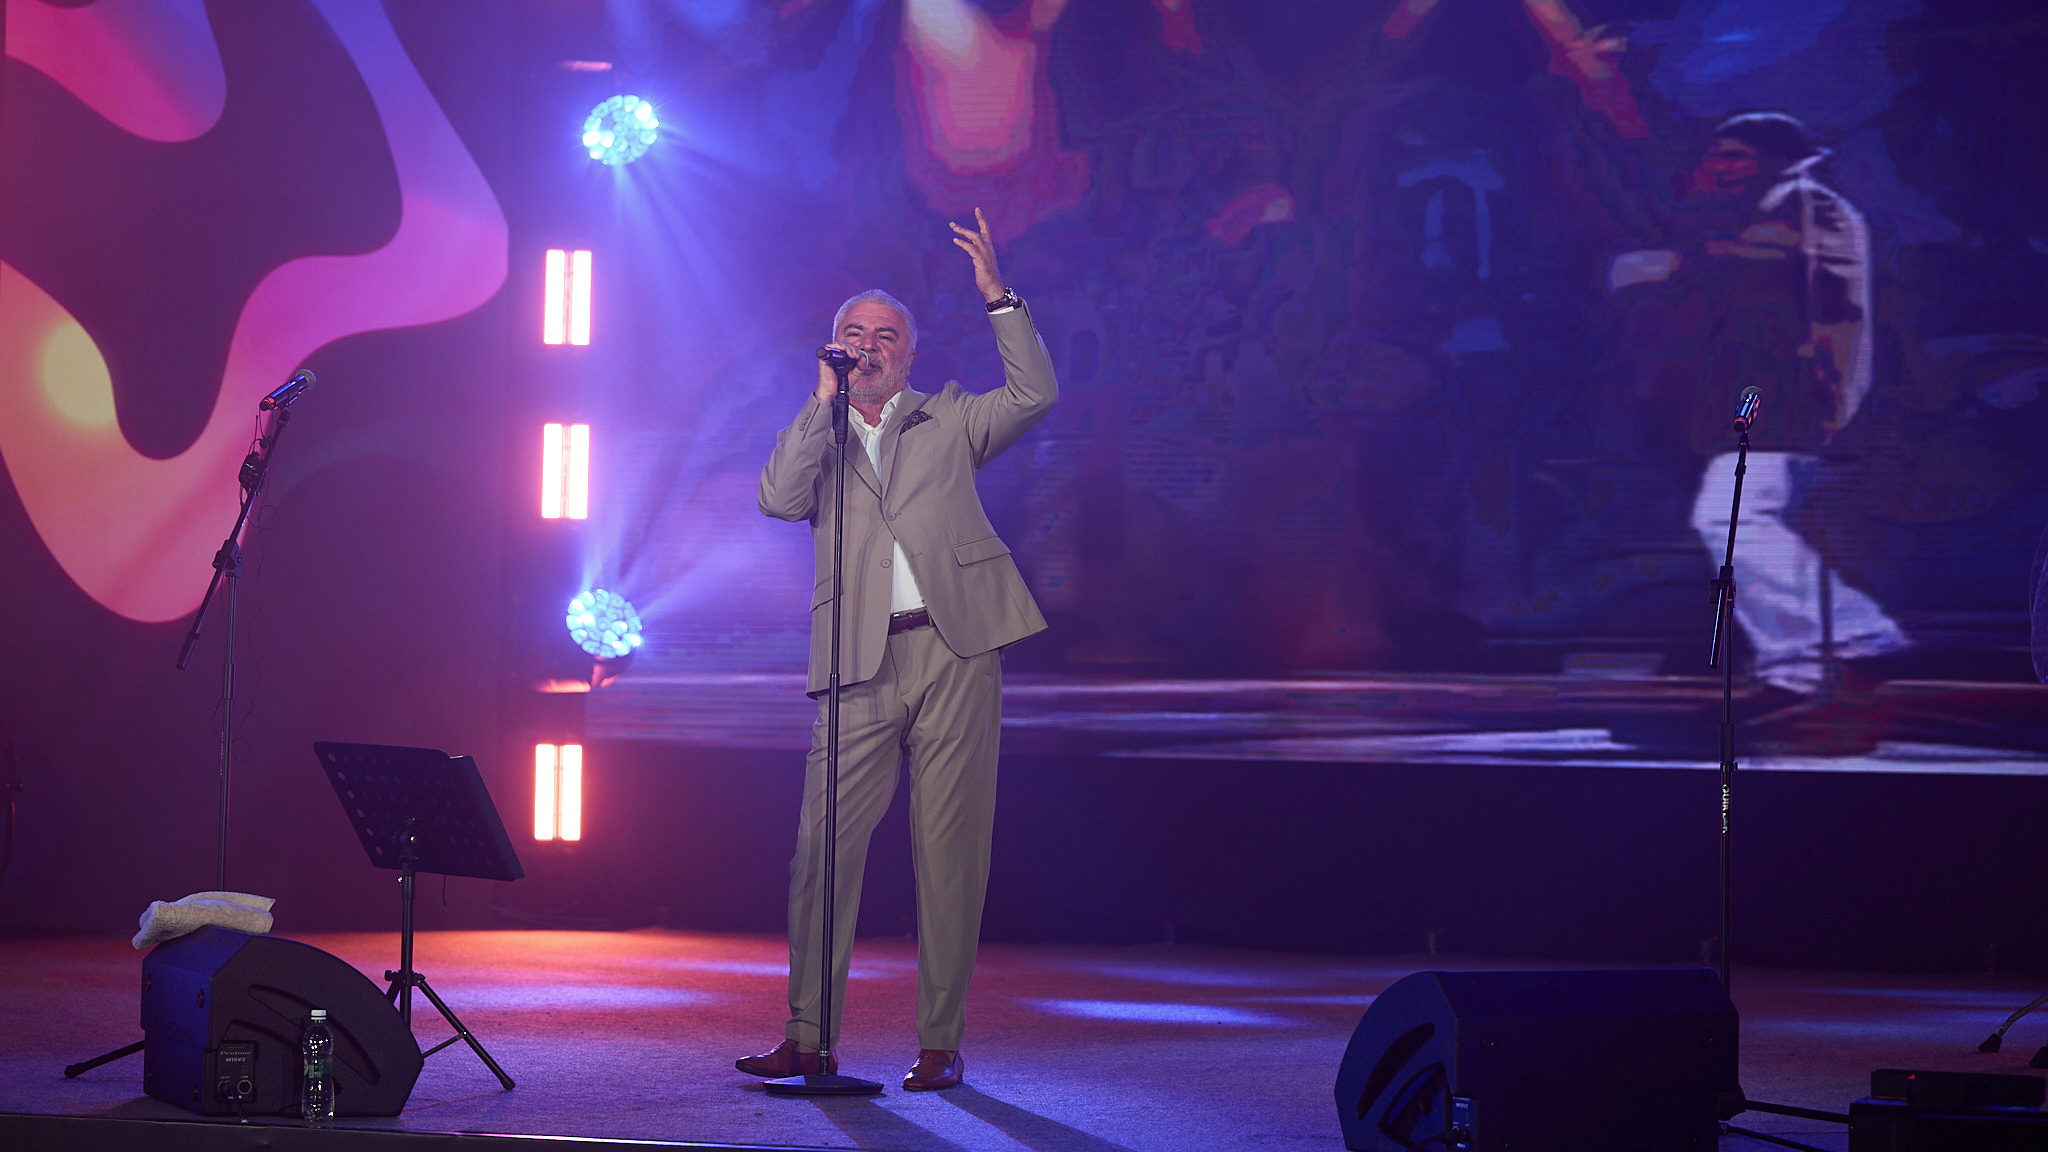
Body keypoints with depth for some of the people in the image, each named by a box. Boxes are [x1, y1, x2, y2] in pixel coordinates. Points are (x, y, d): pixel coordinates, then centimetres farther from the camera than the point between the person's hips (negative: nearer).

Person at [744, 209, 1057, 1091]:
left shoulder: (947, 422, 17)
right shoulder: (813, 437, 17)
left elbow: (1035, 394, 4)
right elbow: (781, 499, -3)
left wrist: (997, 296, -1)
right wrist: (826, 399, -2)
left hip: (956, 651, 0)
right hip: (862, 664, 1)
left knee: (949, 851, -1)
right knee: (824, 845, -6)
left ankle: (939, 1044, 5)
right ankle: (808, 1038, 2)